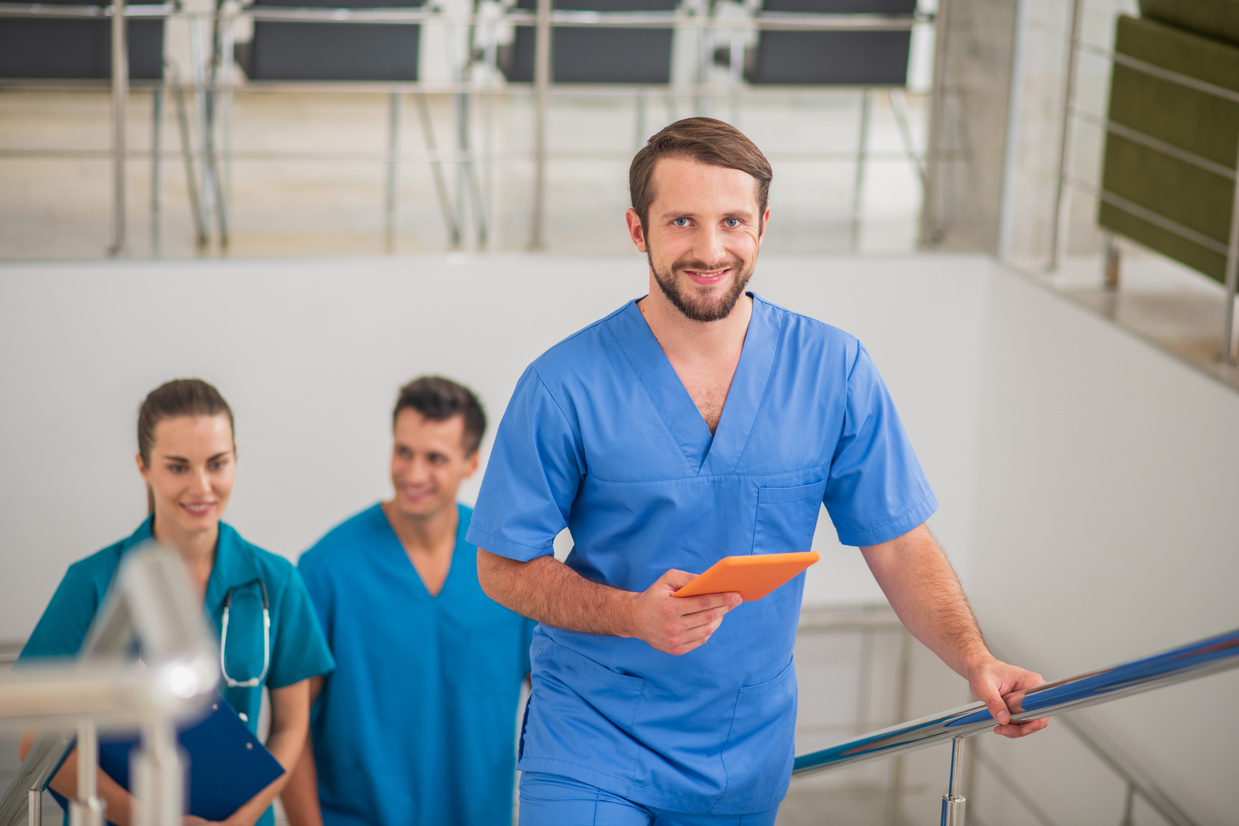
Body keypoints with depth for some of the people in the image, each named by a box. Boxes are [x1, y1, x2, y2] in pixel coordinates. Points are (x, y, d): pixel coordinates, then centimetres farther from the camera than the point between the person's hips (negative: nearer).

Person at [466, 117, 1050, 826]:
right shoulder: (564, 387, -13)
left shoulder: (835, 370, -6)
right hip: (591, 745, -2)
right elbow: (506, 567, -7)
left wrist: (976, 661, -17)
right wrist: (633, 615, -24)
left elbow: (900, 545, -1)